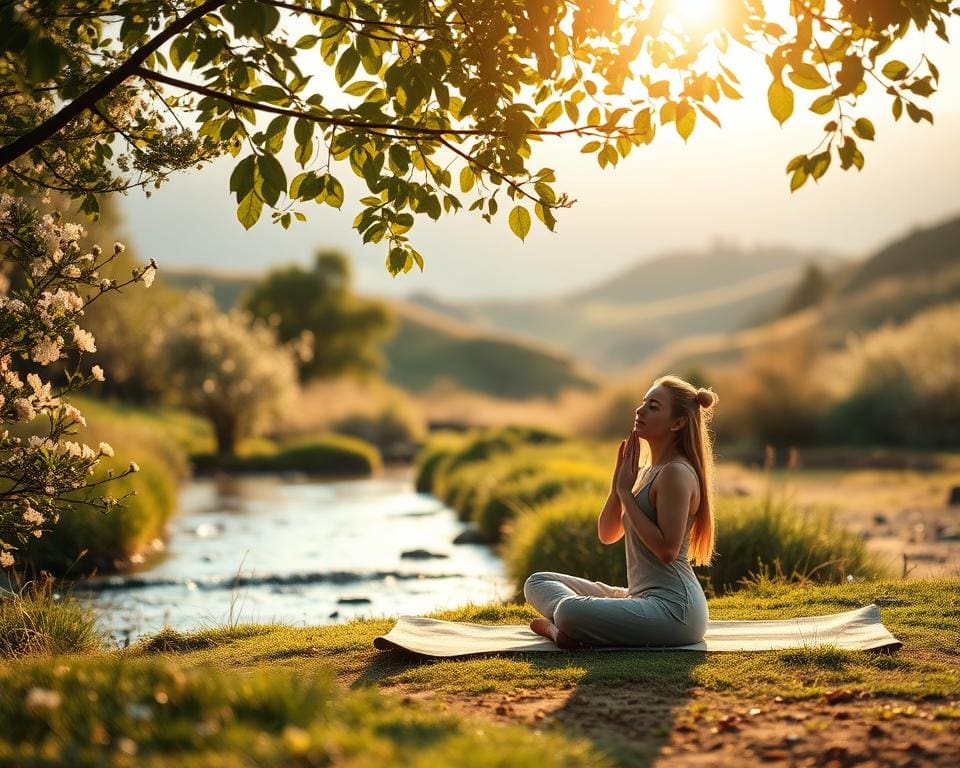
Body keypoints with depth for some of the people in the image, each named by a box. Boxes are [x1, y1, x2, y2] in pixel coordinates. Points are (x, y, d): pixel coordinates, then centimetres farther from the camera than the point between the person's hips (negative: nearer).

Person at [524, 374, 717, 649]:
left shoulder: (676, 473, -14)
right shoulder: (649, 472, 15)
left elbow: (667, 549, -22)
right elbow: (607, 534, 15)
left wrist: (626, 493, -16)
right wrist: (618, 483, 0)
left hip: (674, 607, -10)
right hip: (639, 596, 10)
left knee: (569, 612, -34)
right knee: (538, 582, 11)